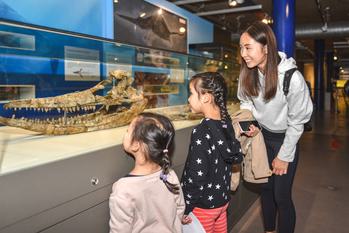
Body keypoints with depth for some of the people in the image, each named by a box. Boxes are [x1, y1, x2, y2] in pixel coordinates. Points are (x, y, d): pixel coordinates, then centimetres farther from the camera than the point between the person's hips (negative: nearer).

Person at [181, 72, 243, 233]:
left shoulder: (201, 132, -25)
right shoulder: (227, 124, -4)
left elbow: (196, 176, -24)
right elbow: (237, 157, 5)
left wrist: (185, 209, -14)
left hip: (204, 205, -7)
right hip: (223, 199, 7)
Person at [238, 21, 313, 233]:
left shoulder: (292, 78, -27)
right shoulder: (248, 73, -14)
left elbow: (297, 121, -16)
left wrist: (284, 156, -11)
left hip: (285, 138, -4)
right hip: (261, 135, 4)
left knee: (282, 196, 0)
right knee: (265, 188, 16)